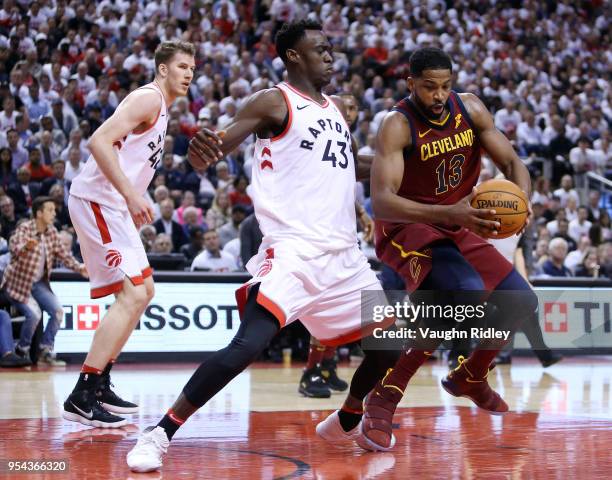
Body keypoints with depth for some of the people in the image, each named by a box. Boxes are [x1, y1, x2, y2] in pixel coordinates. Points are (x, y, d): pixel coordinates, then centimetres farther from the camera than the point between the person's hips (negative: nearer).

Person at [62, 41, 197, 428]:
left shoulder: (161, 107, 21)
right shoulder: (148, 99, -11)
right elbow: (100, 141, -23)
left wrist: (135, 201, 18)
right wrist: (131, 194, -26)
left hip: (113, 205, 11)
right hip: (96, 200, -11)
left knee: (143, 291, 16)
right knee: (132, 295, -16)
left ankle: (100, 385, 20)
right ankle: (82, 398, -16)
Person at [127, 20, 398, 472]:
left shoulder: (336, 109, 19)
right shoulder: (273, 102, -4)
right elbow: (223, 142, -17)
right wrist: (204, 150, -41)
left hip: (342, 253, 8)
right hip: (293, 249, -8)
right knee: (249, 344, -23)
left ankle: (347, 422, 34)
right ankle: (160, 433, -15)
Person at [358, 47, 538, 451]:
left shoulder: (470, 109, -5)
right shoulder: (397, 126, -23)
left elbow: (512, 163, -1)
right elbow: (381, 201, -33)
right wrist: (450, 213, -45)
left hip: (459, 226, 7)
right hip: (407, 228, -7)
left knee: (521, 302, 6)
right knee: (467, 294, -32)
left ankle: (470, 378, 34)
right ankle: (383, 399, -26)